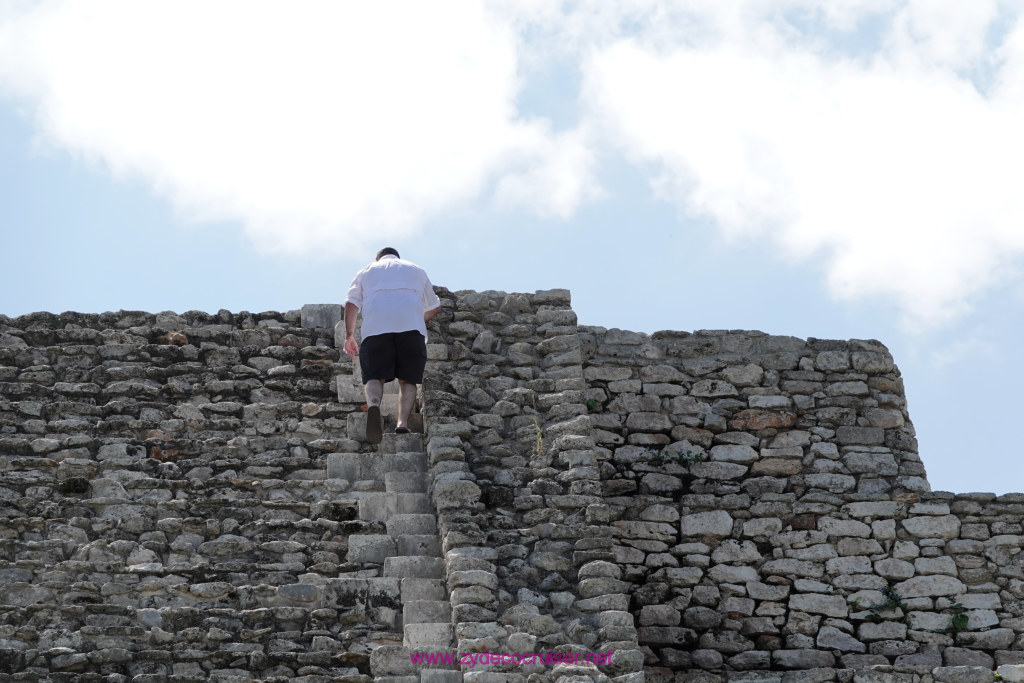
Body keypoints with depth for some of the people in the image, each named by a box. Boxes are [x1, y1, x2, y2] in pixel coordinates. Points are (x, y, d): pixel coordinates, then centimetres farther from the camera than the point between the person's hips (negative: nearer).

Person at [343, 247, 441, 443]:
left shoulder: (366, 271, 29)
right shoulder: (416, 269, 32)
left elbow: (351, 304, 14)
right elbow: (433, 307, 34)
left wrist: (349, 335, 19)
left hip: (375, 326, 0)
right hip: (411, 324, 1)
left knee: (374, 376, -3)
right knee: (407, 378, 5)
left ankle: (373, 405, -35)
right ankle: (403, 422, -15)